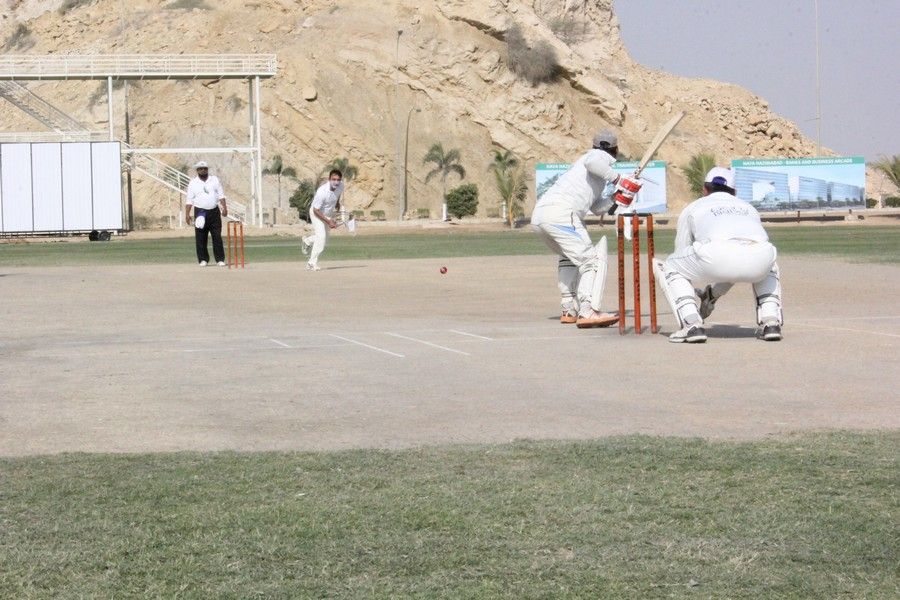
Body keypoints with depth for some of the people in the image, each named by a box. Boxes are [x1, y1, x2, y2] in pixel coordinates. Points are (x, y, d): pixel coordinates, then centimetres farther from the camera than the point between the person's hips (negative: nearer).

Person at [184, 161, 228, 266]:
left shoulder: (214, 180, 9)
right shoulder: (193, 183, 4)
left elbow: (221, 195, 8)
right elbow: (189, 200, 2)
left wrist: (224, 208, -4)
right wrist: (187, 214, -7)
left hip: (214, 212, 1)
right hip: (200, 213, -1)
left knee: (217, 237, -1)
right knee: (200, 238, -2)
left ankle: (220, 259, 3)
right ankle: (203, 259, 6)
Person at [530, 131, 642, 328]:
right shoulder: (601, 156, 9)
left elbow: (596, 208, 32)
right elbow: (592, 163, -19)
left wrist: (615, 195, 21)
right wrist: (617, 179, -9)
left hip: (539, 215, 9)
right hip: (560, 213, -9)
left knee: (570, 257, 28)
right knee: (592, 259, -10)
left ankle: (570, 310, 24)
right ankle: (587, 312, -24)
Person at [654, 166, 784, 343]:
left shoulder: (692, 208, 35)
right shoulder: (749, 208, 42)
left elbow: (681, 252, 42)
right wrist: (711, 294, 61)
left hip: (716, 257, -3)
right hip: (758, 258, 3)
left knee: (669, 267, 25)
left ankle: (691, 325, 5)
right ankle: (771, 322, 19)